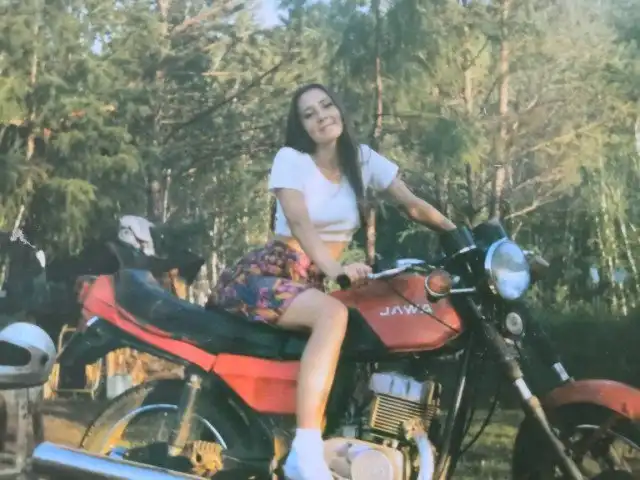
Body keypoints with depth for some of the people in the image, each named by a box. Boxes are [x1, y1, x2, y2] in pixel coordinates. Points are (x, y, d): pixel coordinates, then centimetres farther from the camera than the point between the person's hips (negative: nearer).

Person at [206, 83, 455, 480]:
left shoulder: (362, 159, 11)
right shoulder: (291, 159, -4)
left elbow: (414, 205, 11)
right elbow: (299, 222, -21)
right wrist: (333, 268, -38)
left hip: (314, 283, 7)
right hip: (265, 275, -7)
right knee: (333, 314, -36)